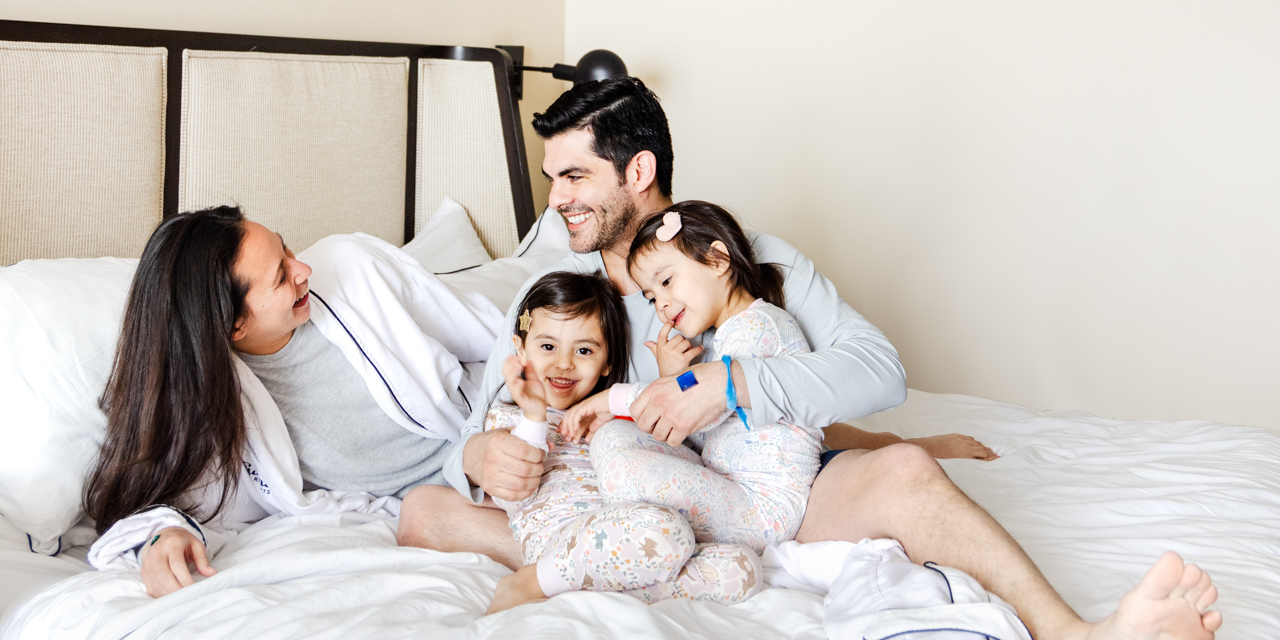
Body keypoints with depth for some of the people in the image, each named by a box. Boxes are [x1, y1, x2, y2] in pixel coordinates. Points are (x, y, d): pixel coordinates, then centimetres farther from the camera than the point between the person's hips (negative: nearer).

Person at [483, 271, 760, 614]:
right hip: (558, 540, -6)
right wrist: (533, 416, -8)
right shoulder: (506, 417, 18)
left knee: (741, 567, -19)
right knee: (665, 528, -36)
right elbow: (516, 498, 1)